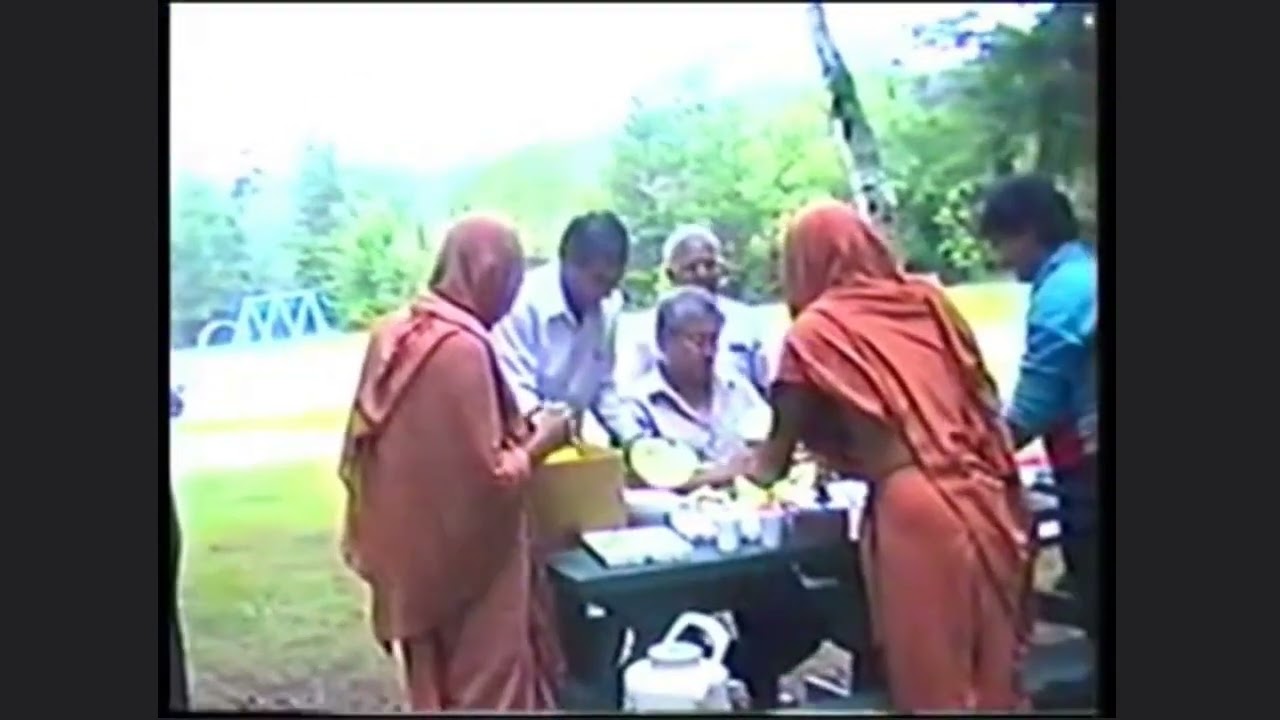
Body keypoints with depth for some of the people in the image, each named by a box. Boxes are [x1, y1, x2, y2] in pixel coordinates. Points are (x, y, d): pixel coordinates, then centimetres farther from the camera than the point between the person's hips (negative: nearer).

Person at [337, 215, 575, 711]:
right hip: (463, 556, -8)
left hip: (411, 548, 8)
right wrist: (540, 441, -6)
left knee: (438, 685, 22)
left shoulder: (393, 334, 2)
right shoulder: (462, 347, -23)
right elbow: (489, 476, -22)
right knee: (486, 688, 6)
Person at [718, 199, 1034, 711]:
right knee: (993, 674, 16)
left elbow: (773, 463, 8)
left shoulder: (815, 332, 1)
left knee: (933, 681, 6)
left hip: (913, 511, -5)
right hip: (985, 501, 6)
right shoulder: (929, 300, 14)